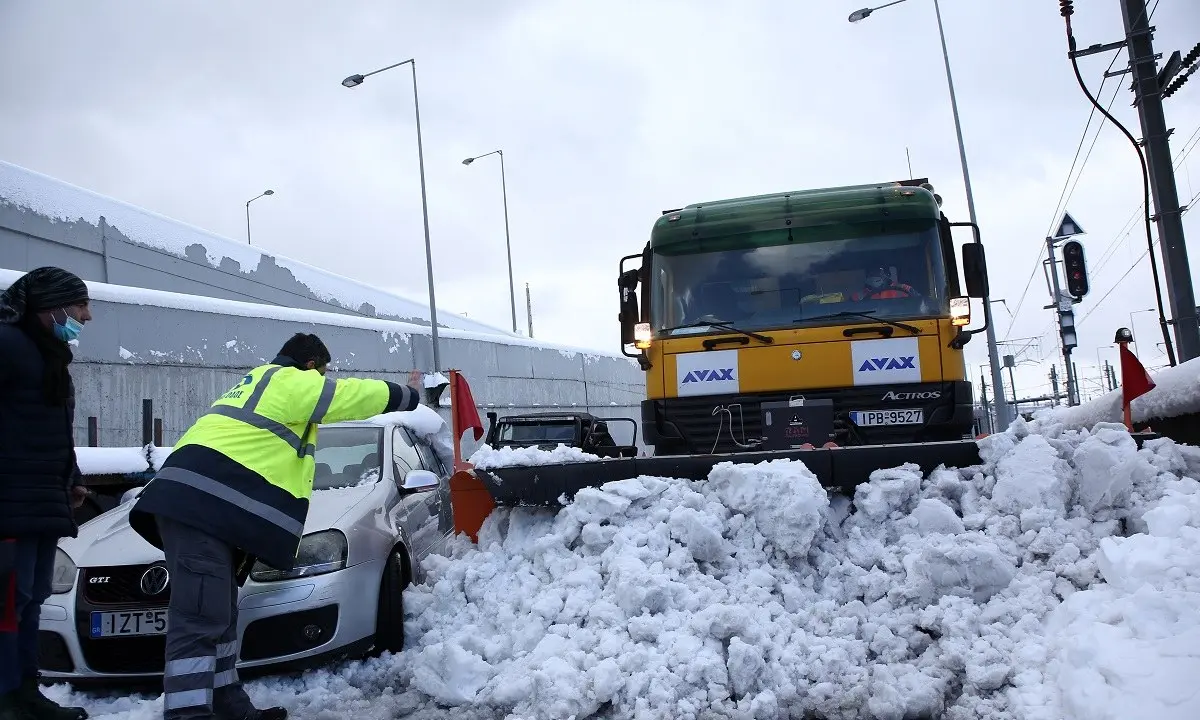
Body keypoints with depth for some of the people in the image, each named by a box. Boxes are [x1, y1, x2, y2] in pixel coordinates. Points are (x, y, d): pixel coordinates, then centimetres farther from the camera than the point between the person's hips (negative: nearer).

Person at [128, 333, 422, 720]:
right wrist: (409, 394, 20)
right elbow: (358, 395, 5)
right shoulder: (292, 383, 1)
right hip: (203, 503, -10)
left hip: (198, 501, 10)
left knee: (216, 618, 12)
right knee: (200, 621, -16)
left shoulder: (260, 384, 30)